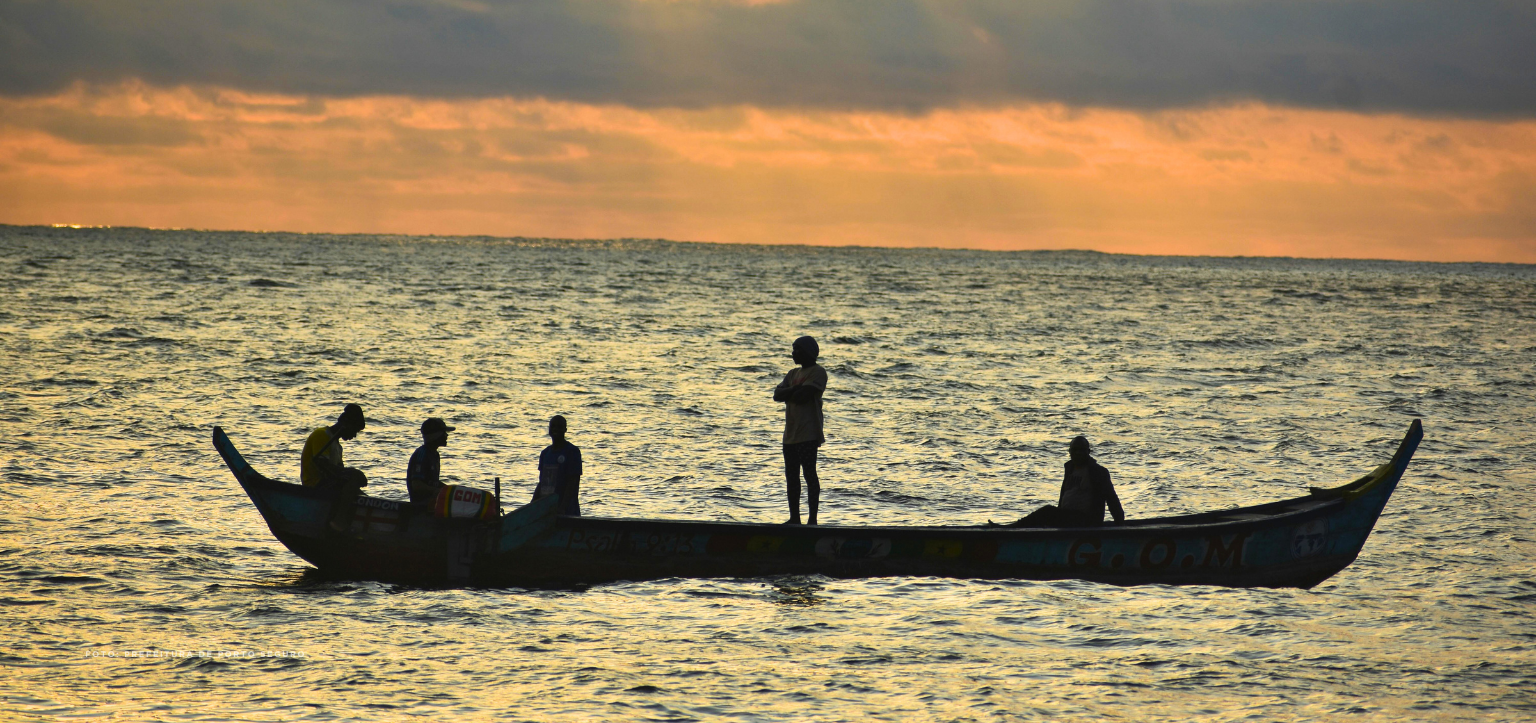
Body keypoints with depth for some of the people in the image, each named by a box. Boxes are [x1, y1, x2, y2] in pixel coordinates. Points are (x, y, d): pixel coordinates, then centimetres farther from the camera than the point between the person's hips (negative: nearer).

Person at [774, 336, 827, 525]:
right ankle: (794, 518, 16)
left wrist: (788, 394, 0)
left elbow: (803, 396, -19)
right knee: (791, 476, 10)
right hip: (791, 434, 9)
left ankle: (813, 518, -9)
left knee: (809, 475, -9)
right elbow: (777, 394, 6)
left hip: (808, 433, -9)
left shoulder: (817, 372, -5)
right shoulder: (793, 374, 21)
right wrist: (796, 390, -10)